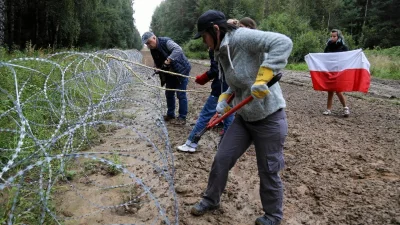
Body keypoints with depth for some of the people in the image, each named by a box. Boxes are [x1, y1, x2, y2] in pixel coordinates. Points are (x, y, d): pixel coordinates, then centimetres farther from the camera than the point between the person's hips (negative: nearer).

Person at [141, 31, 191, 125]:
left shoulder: (166, 41, -23)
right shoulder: (153, 50, 1)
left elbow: (178, 49, -39)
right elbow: (157, 63, 13)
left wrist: (168, 60, -49)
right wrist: (158, 69, -9)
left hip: (181, 70, -8)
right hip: (170, 72, 8)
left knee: (181, 95, -5)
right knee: (169, 94, 14)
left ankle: (182, 117, 3)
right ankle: (170, 114, 29)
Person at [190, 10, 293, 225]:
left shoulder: (242, 37, -20)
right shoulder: (222, 53, 6)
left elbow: (283, 43, -31)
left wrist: (262, 78, -37)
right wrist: (224, 99, 0)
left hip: (269, 118, -8)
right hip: (243, 118, 8)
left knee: (268, 171, 8)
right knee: (221, 158, 11)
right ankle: (210, 200, 34)